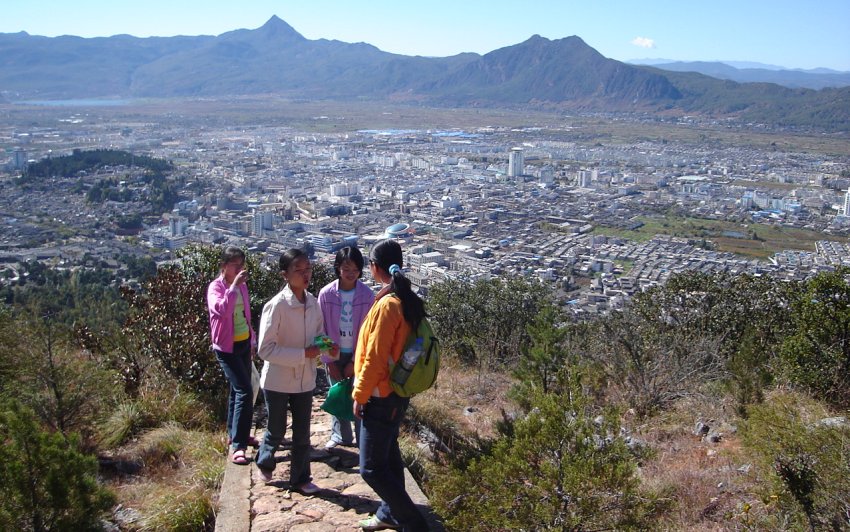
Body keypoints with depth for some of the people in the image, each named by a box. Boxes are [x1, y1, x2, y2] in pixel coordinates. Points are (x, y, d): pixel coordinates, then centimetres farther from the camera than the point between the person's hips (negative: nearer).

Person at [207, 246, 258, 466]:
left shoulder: (242, 285, 6)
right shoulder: (216, 286, -15)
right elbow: (221, 310, -35)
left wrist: (253, 340, 19)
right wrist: (234, 286, -34)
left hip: (244, 343, 7)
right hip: (226, 347, -7)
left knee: (237, 389, 16)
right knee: (244, 392, -13)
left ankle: (234, 433, 32)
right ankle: (237, 445, -9)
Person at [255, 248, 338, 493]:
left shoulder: (313, 302, -3)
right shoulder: (276, 305, -22)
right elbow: (265, 349, -22)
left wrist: (327, 345, -10)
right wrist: (304, 354, -26)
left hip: (305, 379, 5)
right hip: (278, 380, -4)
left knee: (302, 432, 13)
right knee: (277, 431, 14)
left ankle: (300, 478, 30)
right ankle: (264, 463, 44)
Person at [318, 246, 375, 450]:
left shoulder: (367, 295, -11)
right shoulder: (326, 293, -9)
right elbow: (322, 329, -4)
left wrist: (355, 361, -8)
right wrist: (329, 361, -3)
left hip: (357, 355, -1)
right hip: (334, 354, 1)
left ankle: (362, 438, 14)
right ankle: (340, 435, 26)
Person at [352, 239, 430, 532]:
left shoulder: (387, 304, -23)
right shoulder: (409, 300, 5)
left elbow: (374, 358, -23)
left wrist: (359, 396, -11)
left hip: (381, 397, -9)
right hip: (398, 392, 9)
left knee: (372, 468, -2)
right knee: (388, 454, 21)